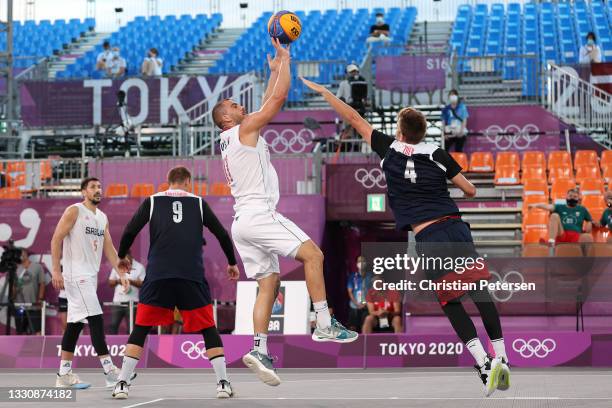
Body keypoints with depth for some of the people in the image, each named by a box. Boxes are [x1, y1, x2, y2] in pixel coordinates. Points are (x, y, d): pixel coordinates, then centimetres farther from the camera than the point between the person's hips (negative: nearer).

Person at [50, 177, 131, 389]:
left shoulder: (102, 217, 15)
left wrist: (121, 273, 6)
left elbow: (109, 248, 16)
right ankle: (109, 371, -14)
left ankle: (64, 375, 13)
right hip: (76, 274, -8)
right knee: (96, 320, -13)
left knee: (75, 323, 9)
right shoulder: (74, 211, -7)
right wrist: (56, 270, -18)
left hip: (90, 276, 8)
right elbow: (56, 239, -11)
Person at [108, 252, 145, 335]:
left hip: (131, 302, -3)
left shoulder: (139, 267, 2)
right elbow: (110, 283, 14)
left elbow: (143, 284, -5)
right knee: (113, 325, -2)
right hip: (117, 302, 3)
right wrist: (117, 281, -7)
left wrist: (131, 281, -18)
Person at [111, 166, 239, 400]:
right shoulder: (198, 203, 15)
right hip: (192, 275, 0)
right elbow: (222, 234, 15)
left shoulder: (152, 202, 13)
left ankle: (122, 384, 4)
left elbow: (129, 232, 8)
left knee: (140, 329, 10)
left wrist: (122, 257, 27)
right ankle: (223, 383, 4)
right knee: (208, 329, 11)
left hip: (158, 275, 0)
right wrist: (232, 263, 29)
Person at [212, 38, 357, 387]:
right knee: (312, 254, -9)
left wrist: (275, 71, 38)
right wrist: (285, 60, 5)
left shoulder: (230, 141, 25)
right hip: (259, 214, -10)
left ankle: (260, 349, -7)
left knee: (270, 283, 6)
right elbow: (279, 98, -6)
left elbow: (268, 103, 36)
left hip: (242, 222, 10)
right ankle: (325, 325, -15)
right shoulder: (245, 128, -1)